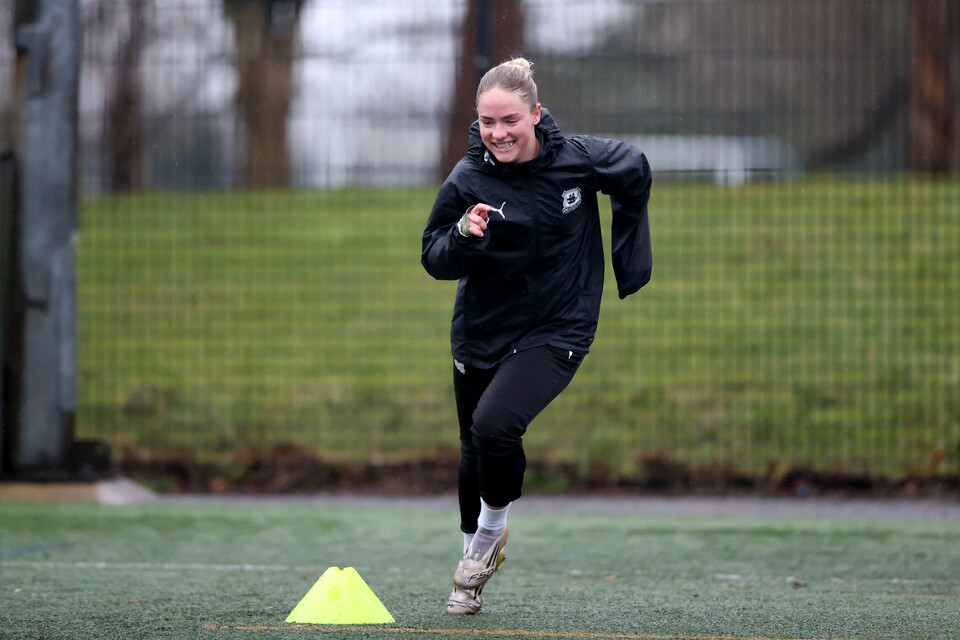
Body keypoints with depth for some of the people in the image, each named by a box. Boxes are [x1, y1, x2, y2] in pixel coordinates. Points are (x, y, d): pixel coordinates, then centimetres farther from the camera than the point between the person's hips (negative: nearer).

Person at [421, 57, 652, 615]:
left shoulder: (580, 160, -13)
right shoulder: (469, 179, -12)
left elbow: (636, 173, 8)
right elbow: (434, 260, -8)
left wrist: (629, 250, 14)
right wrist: (463, 234, -29)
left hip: (556, 332, -3)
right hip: (482, 333, 3)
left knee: (495, 425, -25)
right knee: (475, 454, 13)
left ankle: (491, 531, 3)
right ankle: (473, 568, 39)